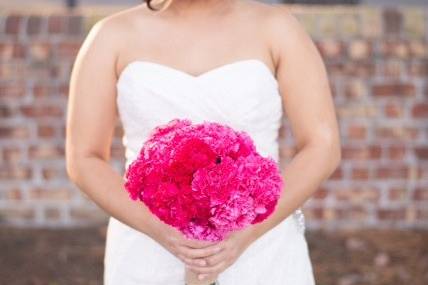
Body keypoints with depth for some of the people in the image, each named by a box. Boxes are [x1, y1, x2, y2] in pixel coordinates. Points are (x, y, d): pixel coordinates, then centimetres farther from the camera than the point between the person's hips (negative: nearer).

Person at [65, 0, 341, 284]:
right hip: (153, 260, 1)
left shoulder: (276, 26, -2)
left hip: (258, 258, 0)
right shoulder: (113, 35, 0)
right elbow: (83, 161, -1)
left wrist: (245, 234, -21)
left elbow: (324, 149, -6)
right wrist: (161, 231, -19)